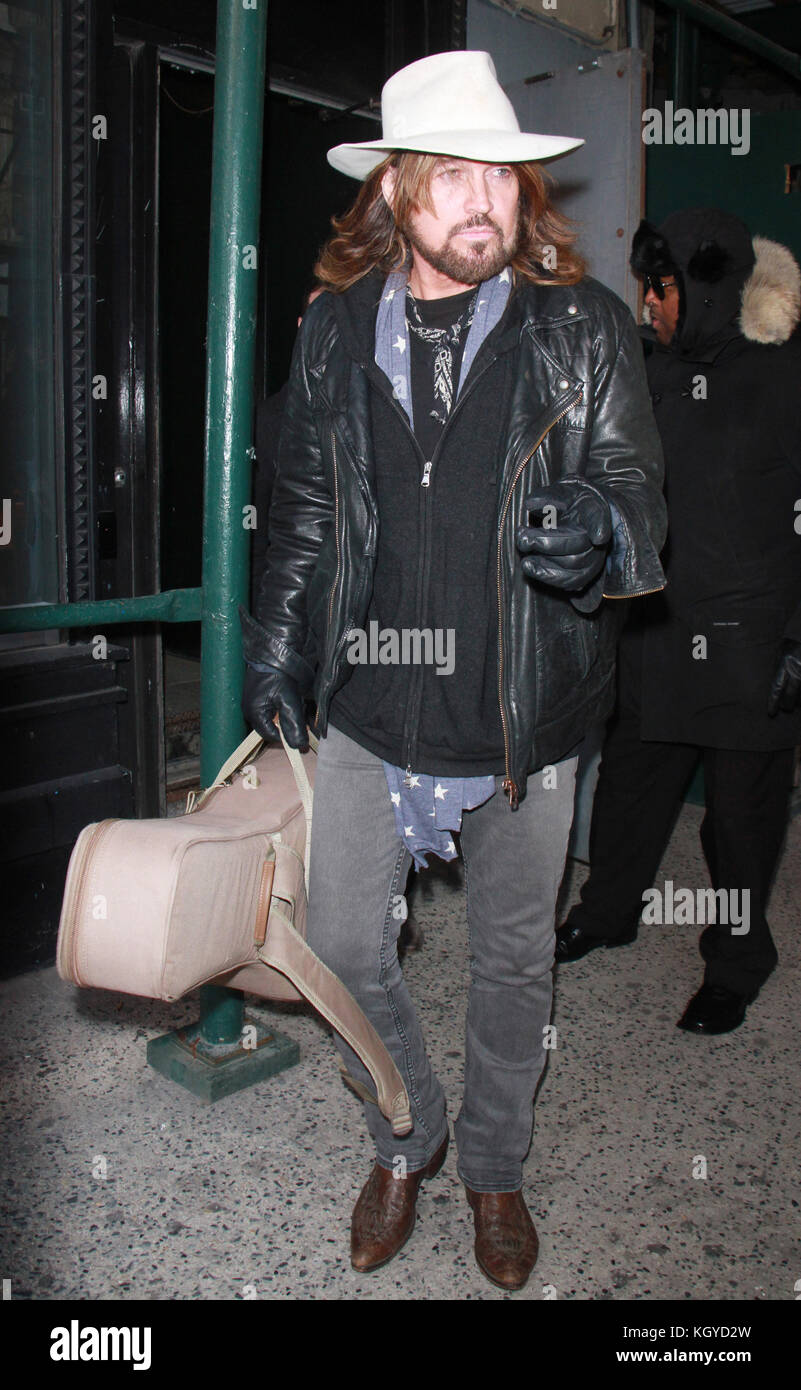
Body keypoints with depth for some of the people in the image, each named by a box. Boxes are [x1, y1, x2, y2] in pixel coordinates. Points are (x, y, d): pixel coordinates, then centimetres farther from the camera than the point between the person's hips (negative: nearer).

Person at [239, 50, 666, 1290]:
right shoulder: (335, 329, 3)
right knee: (343, 949, 7)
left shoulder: (585, 327, -4)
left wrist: (598, 531, -27)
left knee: (515, 961, 15)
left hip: (526, 710, -1)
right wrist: (274, 647, 12)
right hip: (371, 708, 2)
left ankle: (494, 1167, 42)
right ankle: (406, 1140, 39)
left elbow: (641, 496, -3)